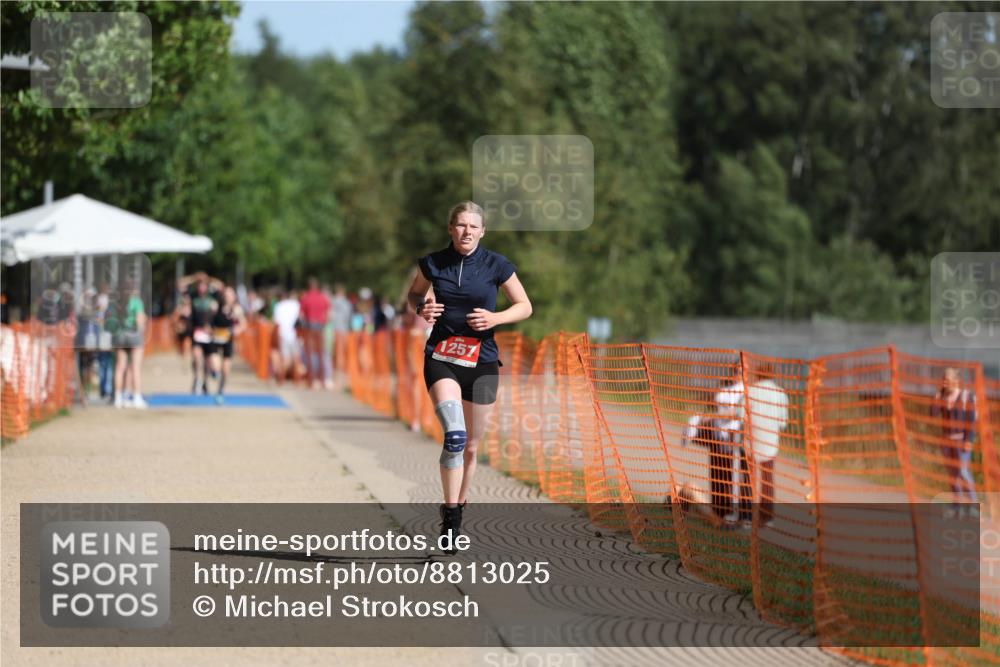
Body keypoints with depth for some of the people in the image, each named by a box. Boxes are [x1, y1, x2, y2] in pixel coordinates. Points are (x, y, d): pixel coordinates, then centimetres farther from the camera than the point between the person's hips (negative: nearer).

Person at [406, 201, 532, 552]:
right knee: (455, 435, -23)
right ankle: (450, 514, -18)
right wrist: (421, 308, -5)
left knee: (471, 447, 9)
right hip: (441, 358, -1)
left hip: (482, 362, 1)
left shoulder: (496, 265, -3)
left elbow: (524, 307, 4)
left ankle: (458, 508, 29)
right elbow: (414, 294, 18)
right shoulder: (432, 263, 0)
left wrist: (495, 318, -14)